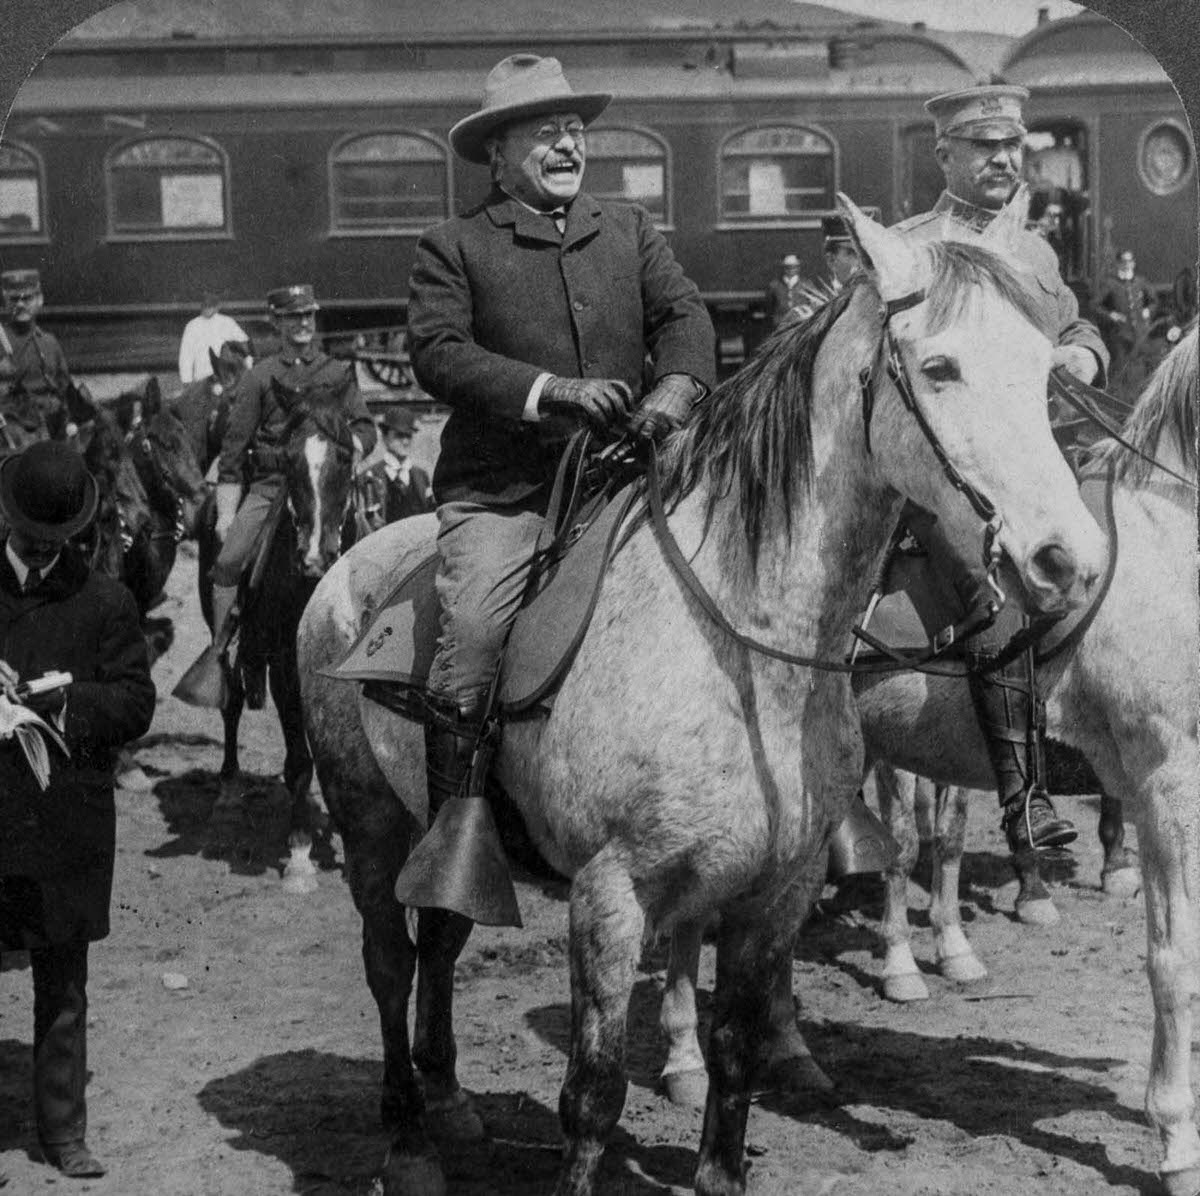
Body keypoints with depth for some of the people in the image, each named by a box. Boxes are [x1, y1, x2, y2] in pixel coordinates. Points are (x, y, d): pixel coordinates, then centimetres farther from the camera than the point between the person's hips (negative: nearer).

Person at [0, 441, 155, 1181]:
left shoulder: (106, 604, 5)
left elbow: (136, 703, 0)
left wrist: (61, 701, -15)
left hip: (67, 823, 0)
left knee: (63, 987, 9)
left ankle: (65, 1132, 18)